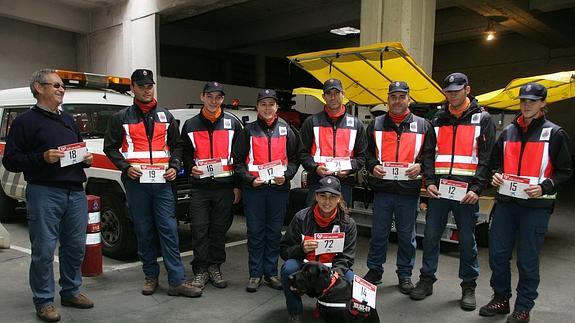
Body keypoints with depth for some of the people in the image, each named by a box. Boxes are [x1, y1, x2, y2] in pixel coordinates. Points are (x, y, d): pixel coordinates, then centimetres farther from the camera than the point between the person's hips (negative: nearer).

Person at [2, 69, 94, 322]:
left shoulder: (68, 120, 20)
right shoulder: (26, 121, -1)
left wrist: (86, 159, 7)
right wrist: (42, 158, -18)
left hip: (75, 192, 6)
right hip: (45, 193, -6)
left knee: (75, 247, 11)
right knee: (44, 250, 0)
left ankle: (71, 291, 26)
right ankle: (44, 301, 13)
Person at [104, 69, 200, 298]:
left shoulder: (166, 116, 15)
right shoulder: (121, 118, 8)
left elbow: (177, 145, 18)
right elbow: (110, 147, 8)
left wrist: (174, 167, 1)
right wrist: (126, 167, -7)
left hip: (162, 182, 1)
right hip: (136, 183, 0)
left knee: (169, 231, -4)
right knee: (144, 232, 6)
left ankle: (177, 281, -3)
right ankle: (150, 276, 19)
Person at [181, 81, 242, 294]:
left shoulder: (232, 123, 6)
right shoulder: (190, 125, 9)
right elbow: (185, 153, 14)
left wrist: (237, 186, 2)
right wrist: (190, 168, -8)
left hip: (225, 187, 0)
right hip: (199, 187, 0)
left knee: (219, 230, 8)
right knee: (199, 230, 1)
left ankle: (215, 267, 23)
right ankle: (201, 270, 13)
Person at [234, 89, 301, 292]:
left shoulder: (285, 130, 9)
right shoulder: (249, 130, 6)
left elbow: (295, 158, 10)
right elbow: (238, 160, 4)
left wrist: (286, 176, -7)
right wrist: (250, 179, -10)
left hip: (279, 188, 1)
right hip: (254, 188, -1)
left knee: (274, 232, 8)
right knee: (255, 233, 3)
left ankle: (270, 273, 19)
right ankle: (255, 274, 14)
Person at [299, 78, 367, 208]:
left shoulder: (355, 123, 11)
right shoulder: (312, 122, 7)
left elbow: (361, 155, 11)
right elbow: (303, 152, 5)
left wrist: (349, 168, -8)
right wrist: (315, 167, -11)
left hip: (345, 182, 1)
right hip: (317, 182, -1)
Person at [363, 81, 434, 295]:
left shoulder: (423, 125, 6)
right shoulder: (376, 125, 10)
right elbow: (367, 152, 11)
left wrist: (419, 166, -11)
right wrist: (373, 166, -7)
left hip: (409, 190, -1)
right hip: (382, 188, 1)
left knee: (406, 235, 9)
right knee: (378, 233, 10)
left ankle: (405, 275, 24)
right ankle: (374, 270, 25)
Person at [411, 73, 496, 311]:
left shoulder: (482, 119, 3)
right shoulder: (438, 120, 12)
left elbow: (486, 157, -2)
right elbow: (428, 154, 11)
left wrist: (476, 188, -11)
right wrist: (430, 182, -2)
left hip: (467, 191, -3)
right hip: (438, 190, 3)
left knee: (467, 240, 6)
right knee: (431, 236, 6)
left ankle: (468, 286, 20)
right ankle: (427, 280, 20)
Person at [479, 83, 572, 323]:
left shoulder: (554, 134, 1)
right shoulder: (508, 132, 14)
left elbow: (564, 171, 0)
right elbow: (496, 161, 22)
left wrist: (544, 187, -15)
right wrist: (496, 175, 1)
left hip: (536, 206, -4)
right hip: (506, 202, 5)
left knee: (527, 260, 2)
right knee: (497, 253, 8)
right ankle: (501, 299, 25)